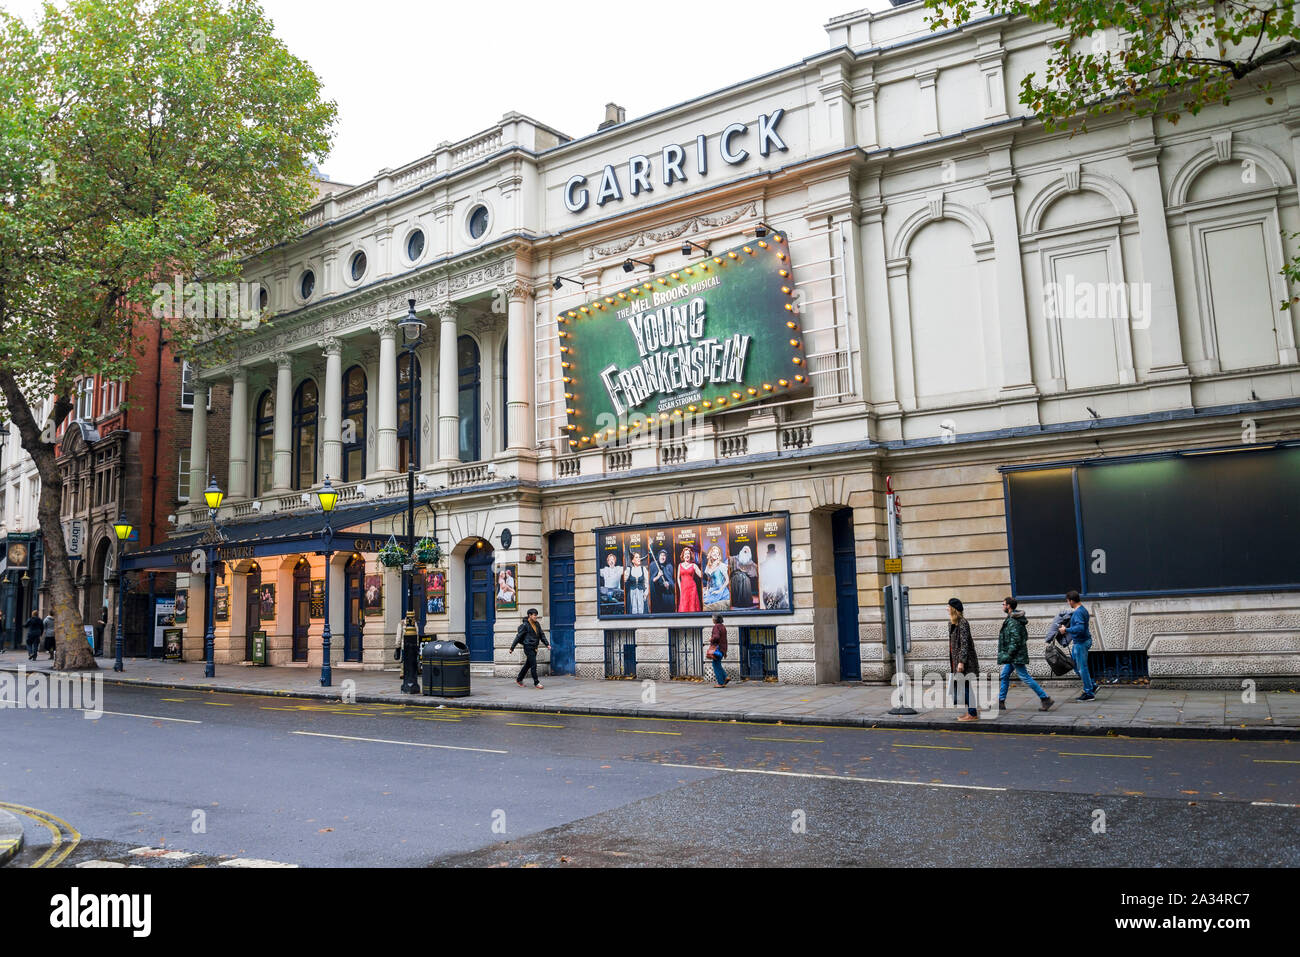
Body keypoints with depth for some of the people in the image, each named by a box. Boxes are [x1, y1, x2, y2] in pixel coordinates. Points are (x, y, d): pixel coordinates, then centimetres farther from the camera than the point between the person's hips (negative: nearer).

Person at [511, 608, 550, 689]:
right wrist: (512, 647, -6)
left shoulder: (537, 624, 9)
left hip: (534, 648, 7)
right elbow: (518, 636, -8)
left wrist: (547, 644, 6)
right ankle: (536, 683, 0)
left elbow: (542, 634, 15)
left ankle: (519, 680, 28)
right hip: (528, 647, -7)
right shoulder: (525, 625, -11)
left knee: (528, 665, 15)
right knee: (533, 665, -8)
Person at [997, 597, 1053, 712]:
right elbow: (1025, 635, 21)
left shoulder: (1012, 621, -19)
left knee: (1025, 677, -7)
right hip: (1014, 656, 11)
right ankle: (1001, 701, 17)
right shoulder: (1016, 619, 13)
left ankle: (1045, 698, -2)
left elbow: (1015, 640, -24)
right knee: (1004, 676, 13)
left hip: (1016, 656, -11)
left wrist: (1008, 655, -22)